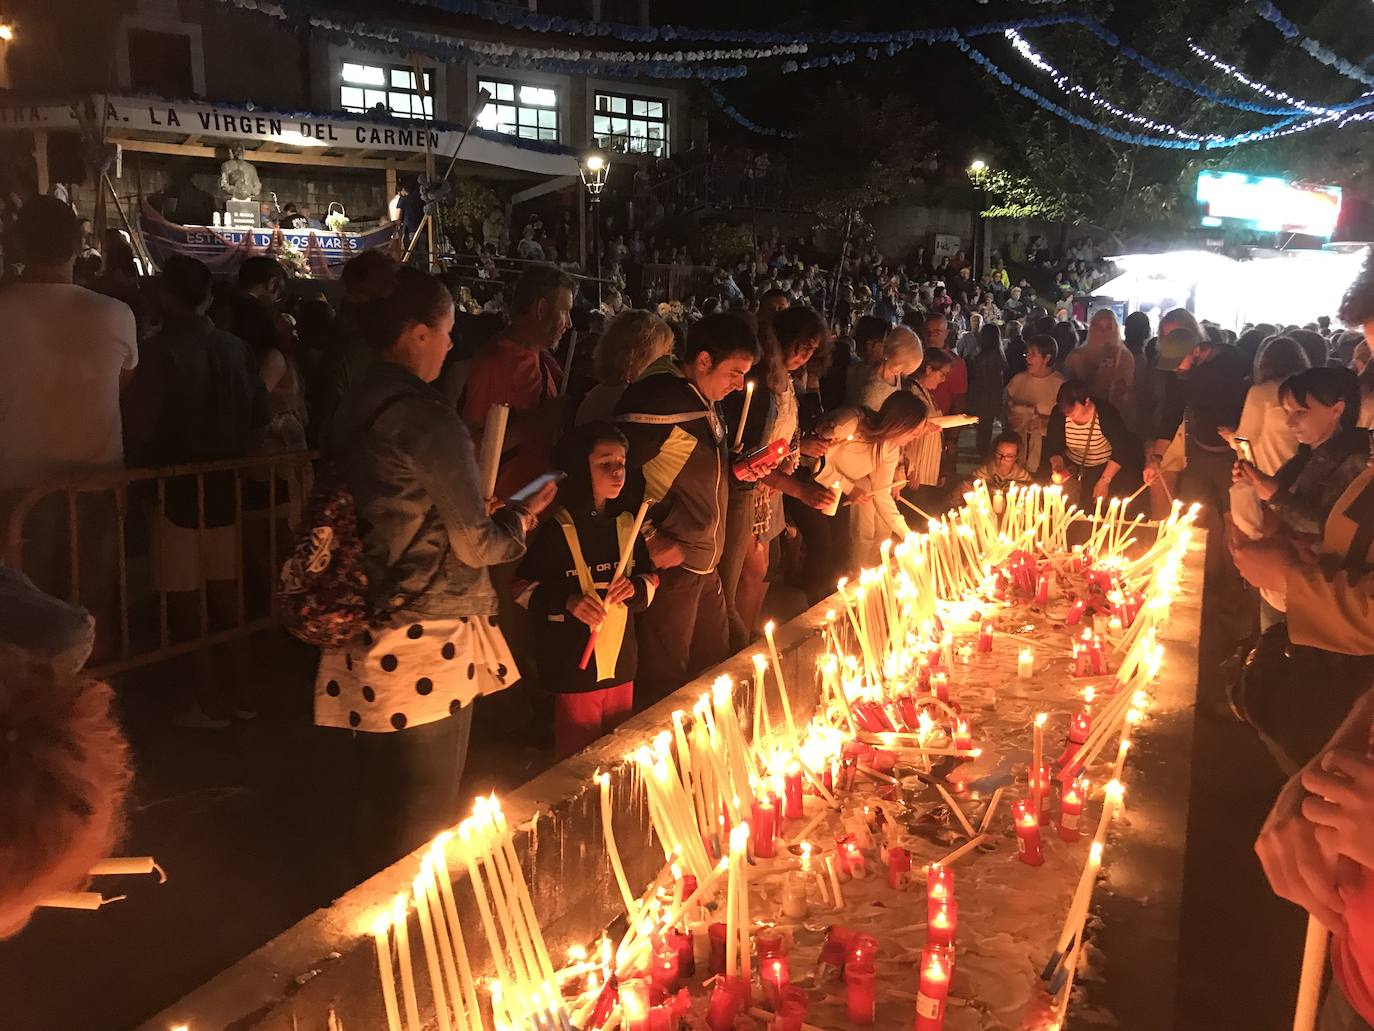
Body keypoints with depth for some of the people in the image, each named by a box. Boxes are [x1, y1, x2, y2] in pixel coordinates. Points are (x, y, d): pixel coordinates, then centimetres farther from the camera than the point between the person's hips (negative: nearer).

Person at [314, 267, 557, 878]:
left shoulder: (354, 413, 8)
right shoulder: (431, 421, -18)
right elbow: (475, 545, -14)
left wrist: (492, 513, 18)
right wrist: (520, 516, 5)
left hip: (370, 638, 8)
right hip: (426, 647, -8)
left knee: (376, 804, 20)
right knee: (423, 820, 5)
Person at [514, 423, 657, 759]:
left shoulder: (626, 525, 5)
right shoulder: (557, 530, -12)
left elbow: (651, 577, 13)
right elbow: (523, 588, -9)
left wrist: (636, 588, -8)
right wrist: (566, 601, -23)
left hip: (622, 664, 5)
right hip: (574, 667, -5)